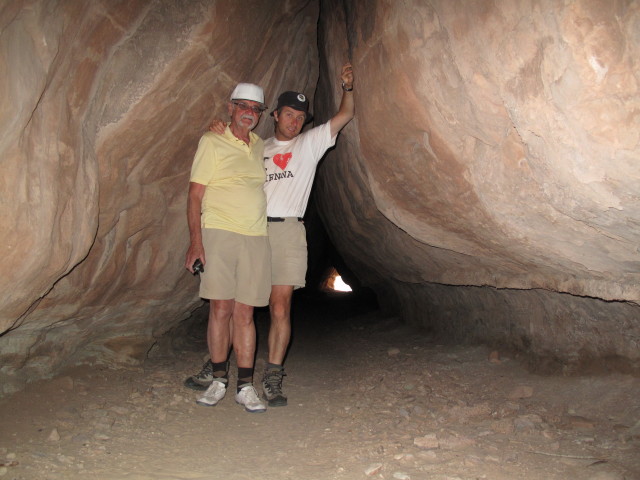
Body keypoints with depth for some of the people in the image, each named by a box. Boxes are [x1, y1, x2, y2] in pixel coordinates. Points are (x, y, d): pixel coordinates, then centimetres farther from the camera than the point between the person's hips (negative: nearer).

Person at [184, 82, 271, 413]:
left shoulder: (260, 146, 18)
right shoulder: (212, 142, 4)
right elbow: (195, 194, -2)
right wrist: (195, 241, -10)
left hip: (255, 238, 3)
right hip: (219, 235, -3)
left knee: (244, 313, 3)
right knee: (220, 309, -2)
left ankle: (245, 386, 8)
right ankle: (218, 380, 13)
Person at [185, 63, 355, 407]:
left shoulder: (311, 143, 14)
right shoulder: (258, 147, 19)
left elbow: (345, 115, 10)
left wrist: (347, 87, -6)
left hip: (286, 230, -2)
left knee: (280, 307, -5)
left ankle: (272, 380, 3)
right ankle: (214, 369, 17)